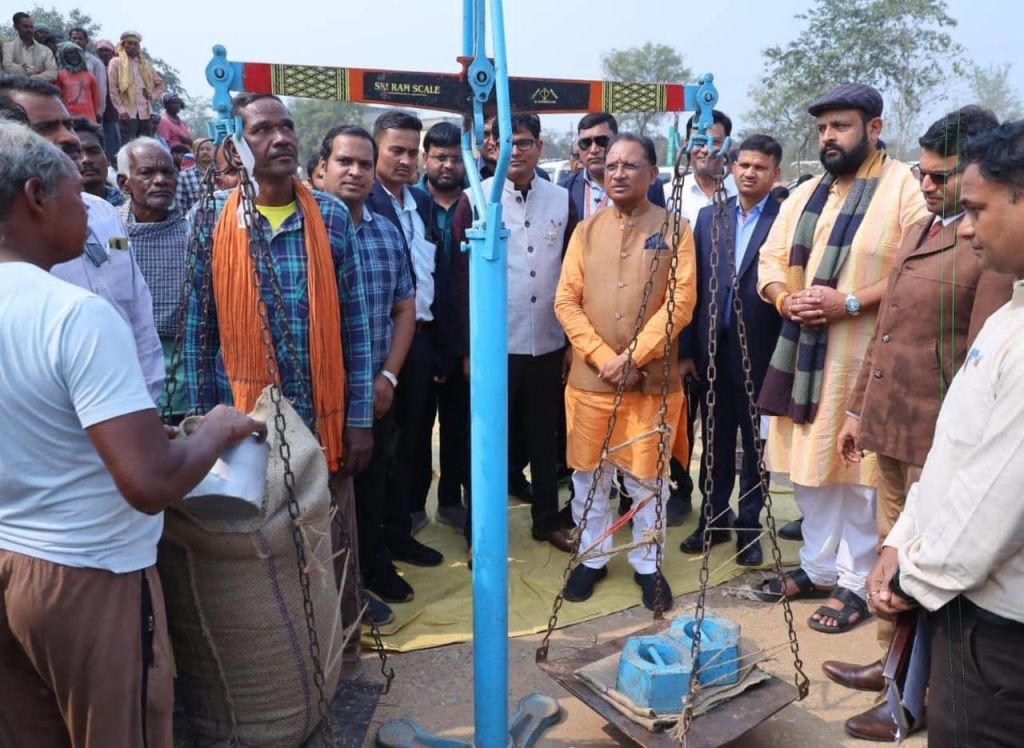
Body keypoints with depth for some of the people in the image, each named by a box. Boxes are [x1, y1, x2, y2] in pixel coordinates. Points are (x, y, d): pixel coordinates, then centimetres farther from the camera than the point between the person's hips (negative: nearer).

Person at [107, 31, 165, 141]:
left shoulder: (145, 64, 18)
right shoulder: (116, 62, 4)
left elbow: (160, 83, 26)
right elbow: (112, 89, -3)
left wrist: (153, 96, 7)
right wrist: (121, 109, -12)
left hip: (146, 112, 5)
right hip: (128, 113, -4)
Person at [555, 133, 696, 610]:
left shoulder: (674, 230, 0)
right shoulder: (586, 230, 7)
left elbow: (680, 302, -8)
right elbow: (566, 301, 1)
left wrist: (633, 358, -15)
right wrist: (602, 357, -11)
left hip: (653, 378, -2)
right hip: (589, 377, 2)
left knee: (647, 477, 8)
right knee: (588, 473, 11)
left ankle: (647, 563, 25)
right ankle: (592, 558, 28)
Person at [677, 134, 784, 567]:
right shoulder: (709, 217, 6)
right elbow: (694, 285, 5)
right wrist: (686, 349, 3)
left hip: (759, 352, -3)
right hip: (712, 349, 4)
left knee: (754, 443, 10)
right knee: (715, 441, 14)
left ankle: (749, 525, 25)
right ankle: (714, 519, 29)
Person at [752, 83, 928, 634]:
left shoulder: (905, 186, -5)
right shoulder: (804, 194, 15)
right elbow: (771, 260, 14)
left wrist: (849, 303, -21)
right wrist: (787, 300, -6)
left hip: (865, 360, -6)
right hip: (803, 354, 6)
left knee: (858, 472, 1)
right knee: (807, 466, 13)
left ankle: (857, 583, 17)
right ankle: (818, 568, 29)